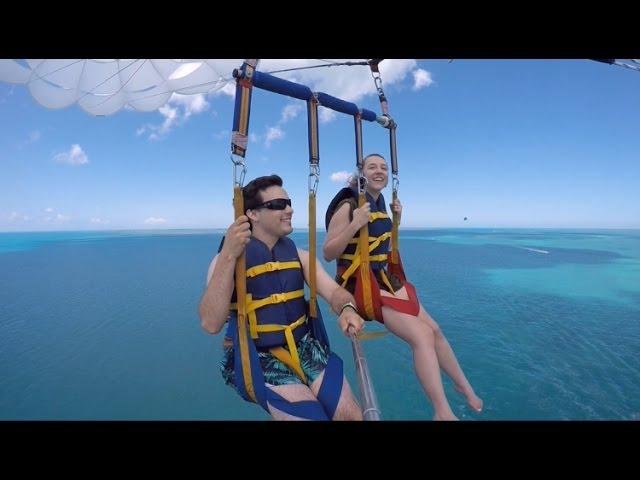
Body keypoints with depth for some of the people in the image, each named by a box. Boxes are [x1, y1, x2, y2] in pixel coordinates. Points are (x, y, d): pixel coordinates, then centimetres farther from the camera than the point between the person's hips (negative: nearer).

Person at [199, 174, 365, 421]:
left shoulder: (299, 255, 5)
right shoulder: (228, 260, -10)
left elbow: (334, 291, -5)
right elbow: (211, 324, -23)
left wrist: (347, 308, -29)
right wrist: (228, 256, -34)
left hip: (305, 348, 4)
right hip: (260, 359, -4)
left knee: (352, 415, -8)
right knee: (313, 416, -17)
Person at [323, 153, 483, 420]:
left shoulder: (379, 203, 9)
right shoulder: (348, 206, -15)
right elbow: (328, 254, -19)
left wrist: (395, 220, 8)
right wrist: (355, 225, -30)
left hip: (384, 278, 9)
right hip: (360, 284, -8)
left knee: (434, 329, 12)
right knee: (422, 335, -17)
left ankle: (464, 387, 35)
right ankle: (443, 412, 0)